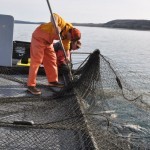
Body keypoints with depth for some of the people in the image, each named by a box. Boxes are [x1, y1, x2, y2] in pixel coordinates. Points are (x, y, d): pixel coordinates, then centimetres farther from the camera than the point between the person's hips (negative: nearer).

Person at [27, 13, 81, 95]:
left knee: (51, 60, 12)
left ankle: (53, 81, 25)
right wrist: (56, 26, -51)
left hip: (48, 41, 9)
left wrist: (67, 57, -11)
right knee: (36, 61, -11)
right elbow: (54, 15, -35)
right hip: (39, 37, -9)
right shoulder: (64, 24, -24)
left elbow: (66, 48, 5)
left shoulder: (66, 38, 0)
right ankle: (31, 85, -8)